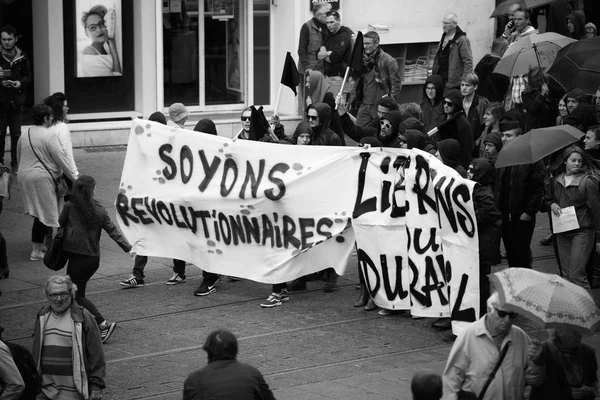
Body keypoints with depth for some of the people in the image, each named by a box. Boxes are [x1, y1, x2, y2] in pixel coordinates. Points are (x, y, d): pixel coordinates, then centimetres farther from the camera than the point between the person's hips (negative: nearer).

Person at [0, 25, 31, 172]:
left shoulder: (22, 57, 1)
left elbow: (28, 77, 7)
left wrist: (20, 83, -12)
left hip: (17, 101, 2)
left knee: (16, 134, 5)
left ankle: (15, 163, 15)